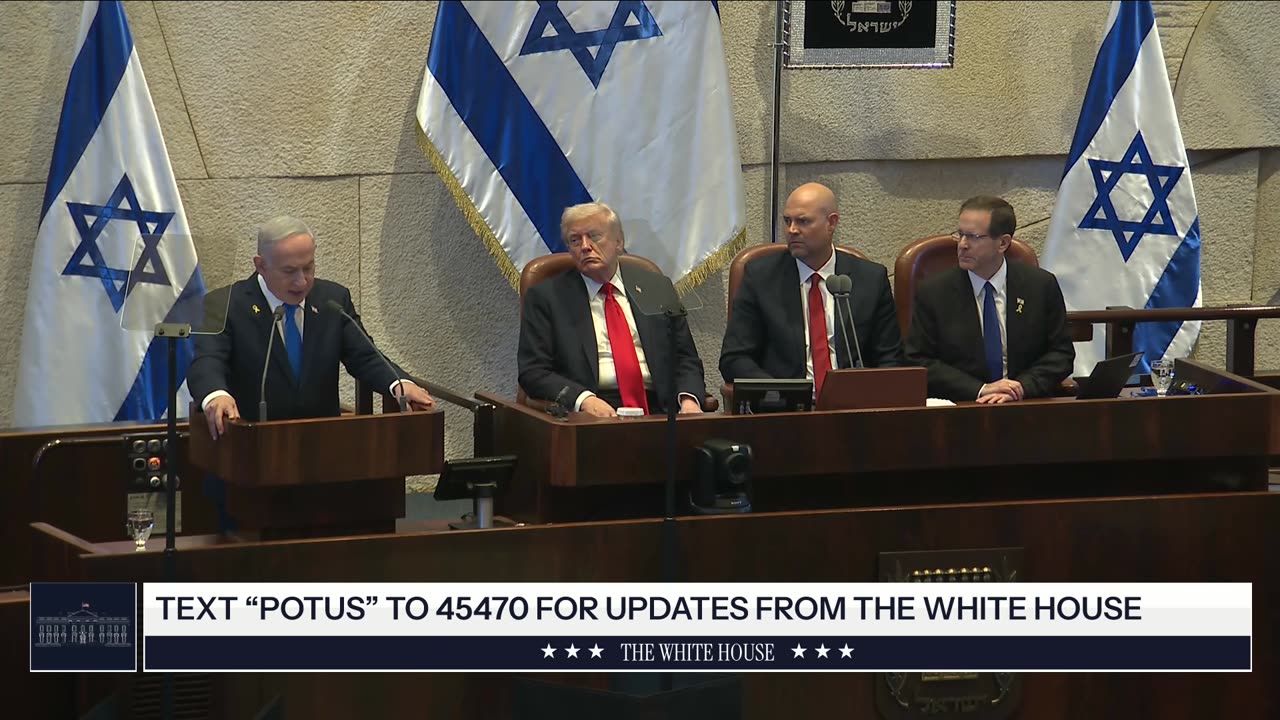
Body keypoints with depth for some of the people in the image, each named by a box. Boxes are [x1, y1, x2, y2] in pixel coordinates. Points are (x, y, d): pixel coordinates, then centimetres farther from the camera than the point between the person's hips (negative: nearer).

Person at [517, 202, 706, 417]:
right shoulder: (545, 297, 9)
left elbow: (686, 359, 16)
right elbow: (533, 372, 1)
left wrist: (689, 399, -7)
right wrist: (583, 399, -17)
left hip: (657, 413, 2)